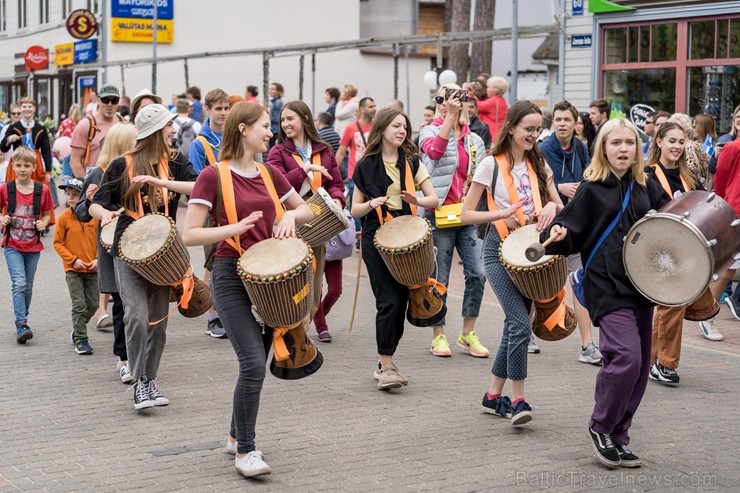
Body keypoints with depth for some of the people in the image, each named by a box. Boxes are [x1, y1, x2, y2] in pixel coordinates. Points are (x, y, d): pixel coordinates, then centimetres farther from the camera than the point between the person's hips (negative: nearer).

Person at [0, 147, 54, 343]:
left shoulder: (42, 190, -2)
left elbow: (47, 214, 9)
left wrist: (43, 223, -11)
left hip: (33, 246, 2)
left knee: (28, 286, 11)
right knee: (19, 283, -15)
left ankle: (22, 322, 26)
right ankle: (21, 325, -17)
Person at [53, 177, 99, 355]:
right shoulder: (63, 218, -5)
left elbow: (100, 239, 7)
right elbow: (58, 243, -2)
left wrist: (98, 258, -6)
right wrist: (73, 260, -11)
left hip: (92, 269, 3)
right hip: (73, 269, -3)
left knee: (93, 304, 7)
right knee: (79, 305, -6)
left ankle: (78, 329, 30)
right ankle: (81, 340, 3)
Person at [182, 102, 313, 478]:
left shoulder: (269, 174, 9)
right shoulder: (213, 176, -8)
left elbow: (307, 211, 20)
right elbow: (189, 235, -11)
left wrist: (291, 215, -2)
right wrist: (234, 228, -23)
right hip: (232, 276, -6)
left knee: (256, 364, 12)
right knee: (253, 363, -14)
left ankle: (237, 436, 30)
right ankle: (245, 451, -2)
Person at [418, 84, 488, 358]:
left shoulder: (474, 140, 13)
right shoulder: (430, 132, 0)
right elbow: (435, 151, -24)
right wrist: (450, 116, -24)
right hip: (439, 214, -4)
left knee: (477, 273, -3)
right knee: (440, 278, 2)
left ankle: (467, 333, 12)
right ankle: (438, 336, 13)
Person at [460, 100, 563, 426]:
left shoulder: (539, 165, 10)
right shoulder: (491, 165, -6)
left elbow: (560, 206, 13)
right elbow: (466, 215, -6)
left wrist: (552, 207, -10)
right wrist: (503, 214, -20)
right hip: (500, 249, -6)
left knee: (515, 324, 8)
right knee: (521, 323, -18)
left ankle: (494, 396, 20)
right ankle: (518, 400, -11)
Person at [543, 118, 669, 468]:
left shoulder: (647, 187, 12)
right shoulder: (592, 189, -2)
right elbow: (571, 231, -4)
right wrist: (558, 235, -25)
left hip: (643, 284, 6)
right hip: (607, 285, -6)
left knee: (640, 366, 6)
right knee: (627, 356, -20)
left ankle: (617, 436, 19)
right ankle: (600, 427, 0)